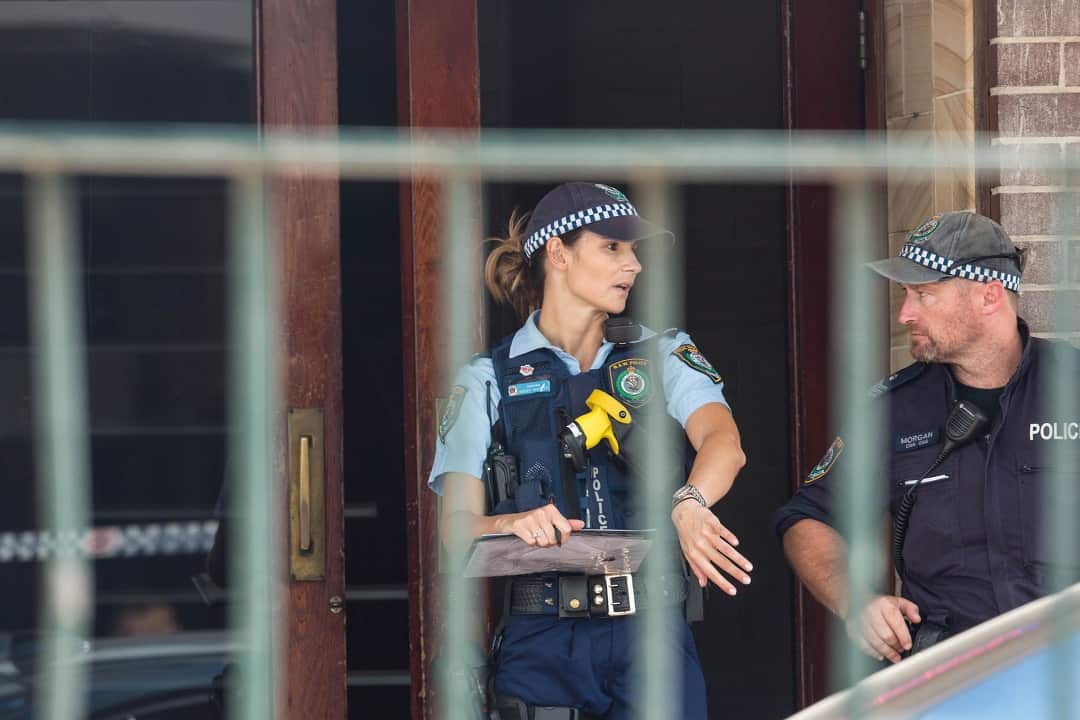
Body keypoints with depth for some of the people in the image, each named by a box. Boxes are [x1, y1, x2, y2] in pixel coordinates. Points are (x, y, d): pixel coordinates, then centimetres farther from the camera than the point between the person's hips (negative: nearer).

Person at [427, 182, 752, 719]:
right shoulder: (490, 379, 9)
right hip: (542, 642, -1)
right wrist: (512, 524, -25)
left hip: (652, 636, 1)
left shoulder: (663, 357, 12)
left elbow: (723, 442, -8)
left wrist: (688, 504, -31)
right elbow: (457, 524, -2)